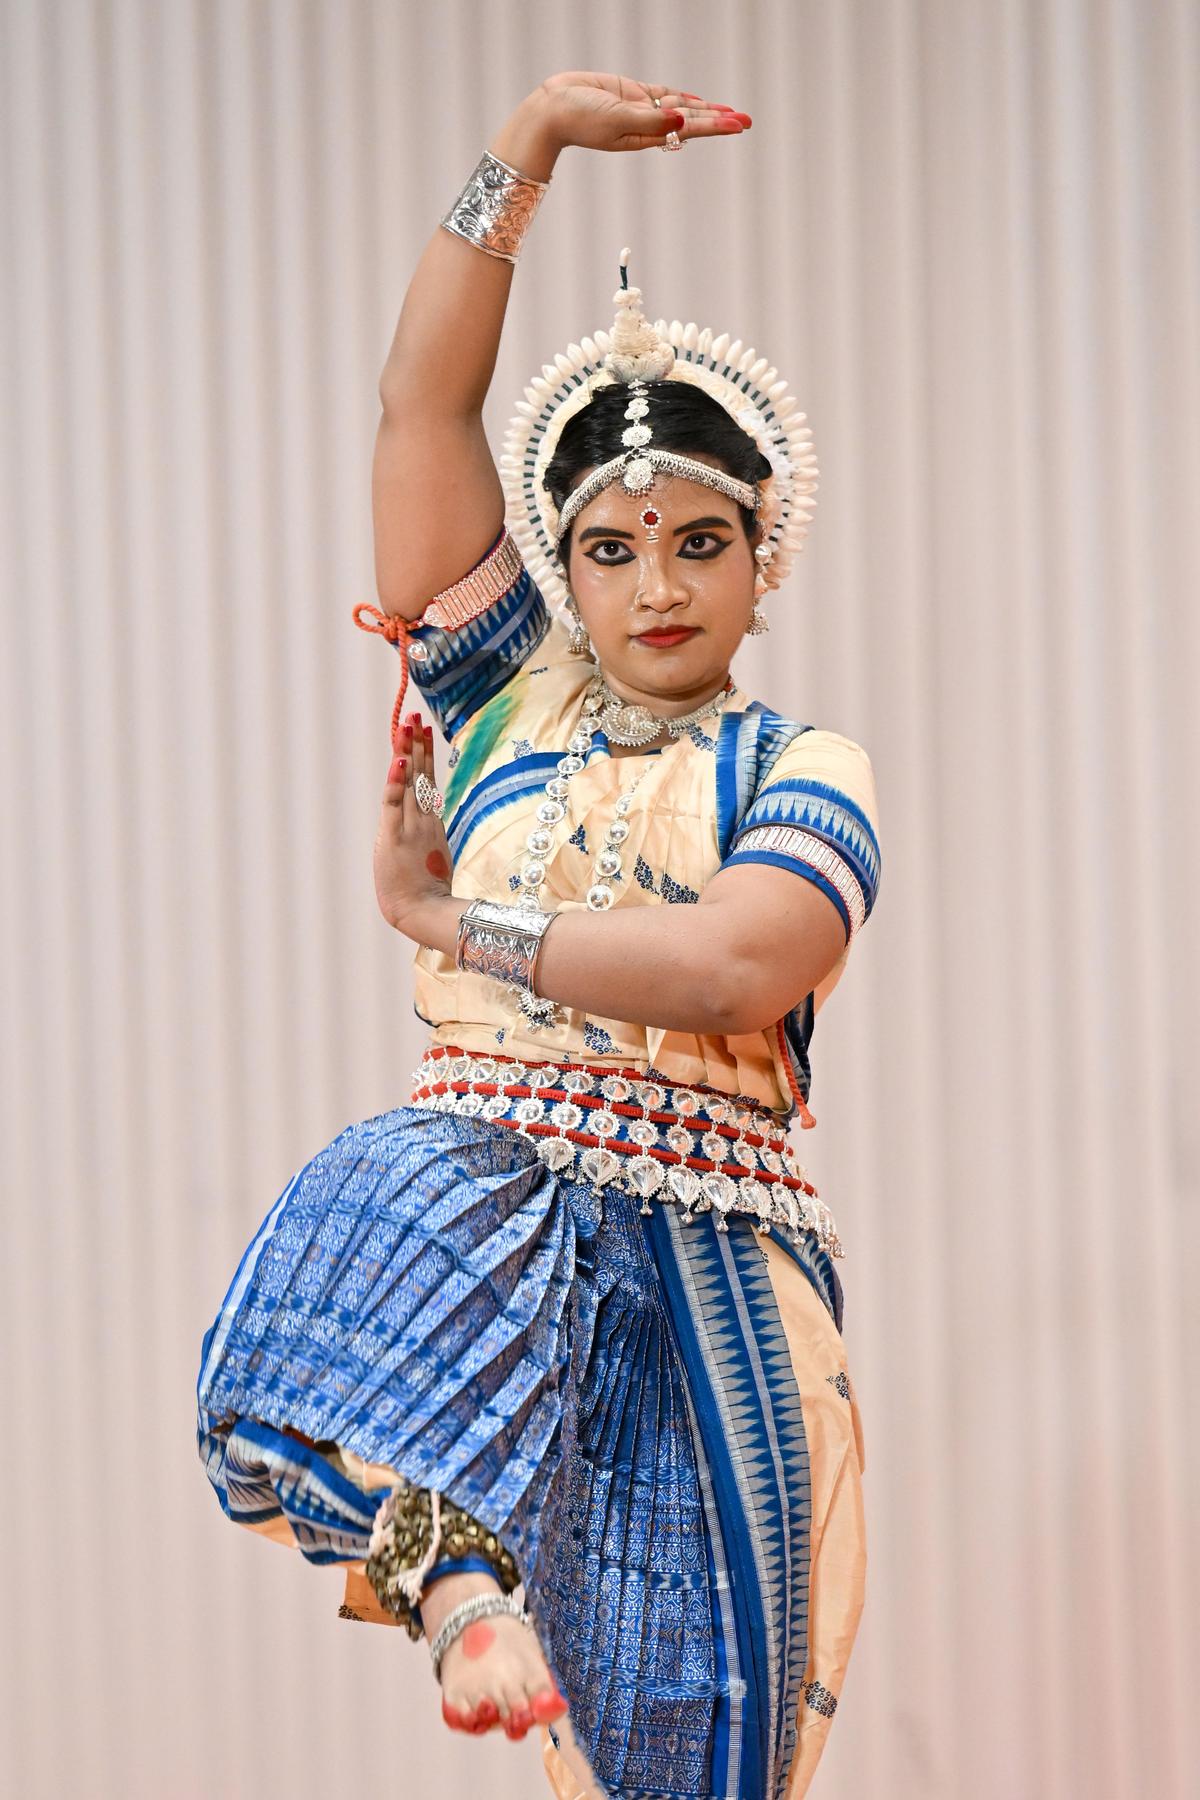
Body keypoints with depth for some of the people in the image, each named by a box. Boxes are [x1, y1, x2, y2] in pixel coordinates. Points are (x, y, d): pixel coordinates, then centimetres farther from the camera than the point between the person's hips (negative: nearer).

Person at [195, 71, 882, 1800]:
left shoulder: (803, 767, 7)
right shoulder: (505, 700, 15)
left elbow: (736, 969, -14)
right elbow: (421, 398, 9)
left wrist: (454, 920, -6)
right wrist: (531, 143, 3)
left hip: (706, 1255, -1)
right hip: (486, 1183, 1)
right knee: (401, 1204, -37)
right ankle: (455, 1578, -41)